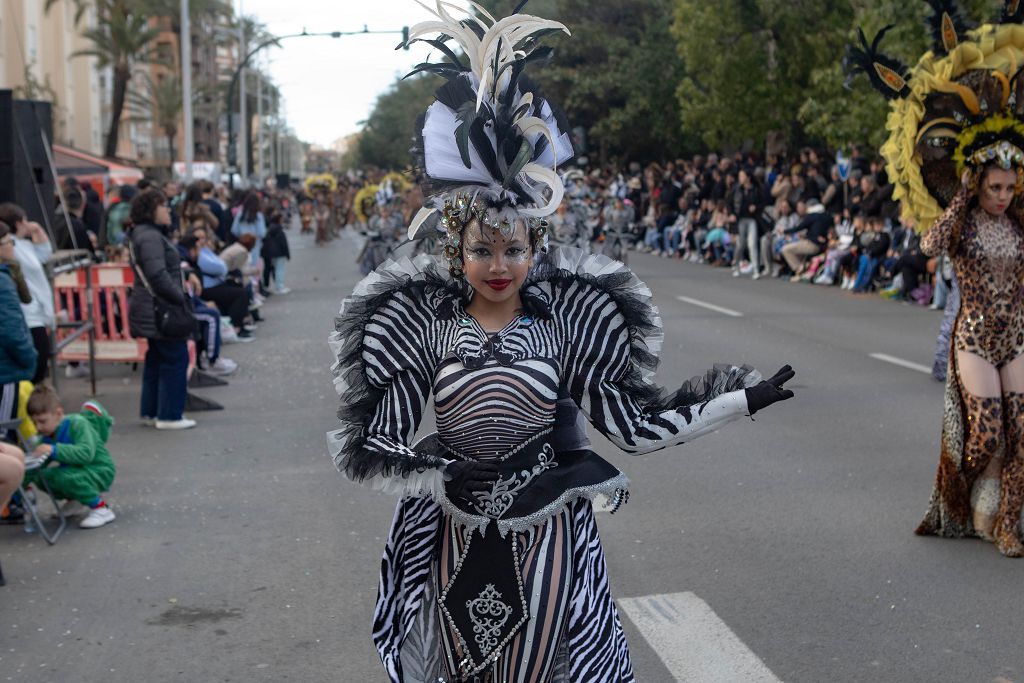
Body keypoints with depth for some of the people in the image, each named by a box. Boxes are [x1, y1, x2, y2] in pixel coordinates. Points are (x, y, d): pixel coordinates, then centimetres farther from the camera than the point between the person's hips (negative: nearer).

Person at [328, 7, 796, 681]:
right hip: (455, 544, 1)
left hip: (547, 539, 0)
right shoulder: (423, 324, -3)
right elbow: (376, 446, -6)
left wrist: (747, 398, -3)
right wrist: (448, 474, -20)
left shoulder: (566, 318, -2)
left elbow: (635, 424, -2)